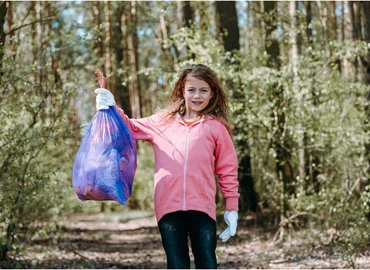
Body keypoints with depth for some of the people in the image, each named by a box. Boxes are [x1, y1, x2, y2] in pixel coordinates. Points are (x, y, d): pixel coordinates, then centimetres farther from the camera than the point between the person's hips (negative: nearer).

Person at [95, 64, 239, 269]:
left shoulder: (216, 127, 6)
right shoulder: (163, 121, 12)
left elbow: (227, 169, 6)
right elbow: (131, 127, 21)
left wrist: (232, 208, 5)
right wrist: (112, 108, 3)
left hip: (202, 207, -2)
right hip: (169, 207, 2)